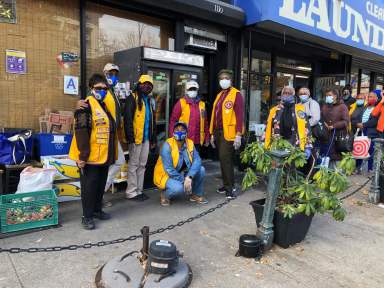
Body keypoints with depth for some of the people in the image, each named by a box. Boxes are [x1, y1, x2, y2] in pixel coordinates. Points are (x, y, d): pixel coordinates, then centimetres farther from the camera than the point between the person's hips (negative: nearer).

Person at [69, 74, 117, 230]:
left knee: (101, 184, 17)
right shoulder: (86, 106, -12)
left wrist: (112, 153, 19)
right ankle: (87, 216, 14)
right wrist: (82, 155, -23)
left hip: (104, 155, 8)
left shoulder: (108, 105, 13)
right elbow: (81, 131, -19)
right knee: (89, 186, 2)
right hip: (90, 156, -8)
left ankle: (97, 210, 33)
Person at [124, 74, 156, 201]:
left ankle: (139, 190, 21)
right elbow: (127, 118, -15)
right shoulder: (132, 98, -6)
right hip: (136, 137, -7)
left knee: (142, 165, 12)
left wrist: (153, 138, 17)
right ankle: (131, 192, 9)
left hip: (146, 138, 7)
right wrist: (130, 136, -22)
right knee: (134, 165, 0)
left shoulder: (149, 100, 18)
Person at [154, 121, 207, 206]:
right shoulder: (168, 145, -21)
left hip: (182, 173, 6)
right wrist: (183, 181, -24)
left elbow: (197, 160, -17)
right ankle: (164, 194, 1)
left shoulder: (190, 143, -6)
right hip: (166, 176, -6)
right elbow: (169, 169, -25)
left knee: (201, 170, -13)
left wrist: (189, 177, -32)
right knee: (179, 188, -34)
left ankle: (196, 195, 9)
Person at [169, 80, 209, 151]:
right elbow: (173, 120, -2)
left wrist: (207, 138, 11)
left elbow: (205, 122, 13)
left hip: (197, 141, 4)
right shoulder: (180, 103, -1)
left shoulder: (202, 104, 9)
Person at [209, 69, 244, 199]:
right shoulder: (219, 95, 17)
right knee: (223, 159, 12)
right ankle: (226, 185, 22)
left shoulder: (236, 94, -6)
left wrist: (239, 135, -19)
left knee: (226, 159, -9)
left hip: (229, 133, -8)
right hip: (218, 132, 8)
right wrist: (212, 133, 16)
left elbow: (240, 115, -13)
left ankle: (231, 187, 1)